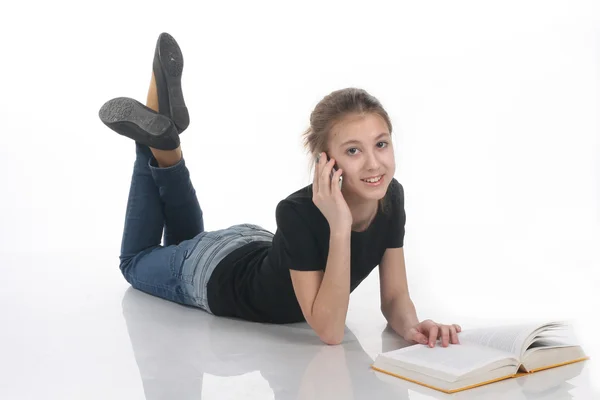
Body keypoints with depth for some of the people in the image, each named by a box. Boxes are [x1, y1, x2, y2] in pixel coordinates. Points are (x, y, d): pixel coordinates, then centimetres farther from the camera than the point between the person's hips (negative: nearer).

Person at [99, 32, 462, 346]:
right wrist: (340, 226, -51)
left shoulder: (391, 197, -25)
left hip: (261, 253, 5)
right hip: (215, 273, -5)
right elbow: (329, 331, -42)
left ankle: (161, 136, 27)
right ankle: (159, 140, 21)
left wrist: (413, 327, -39)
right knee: (136, 261, 27)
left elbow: (395, 298, -17)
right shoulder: (298, 213, -43)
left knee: (186, 241, 36)